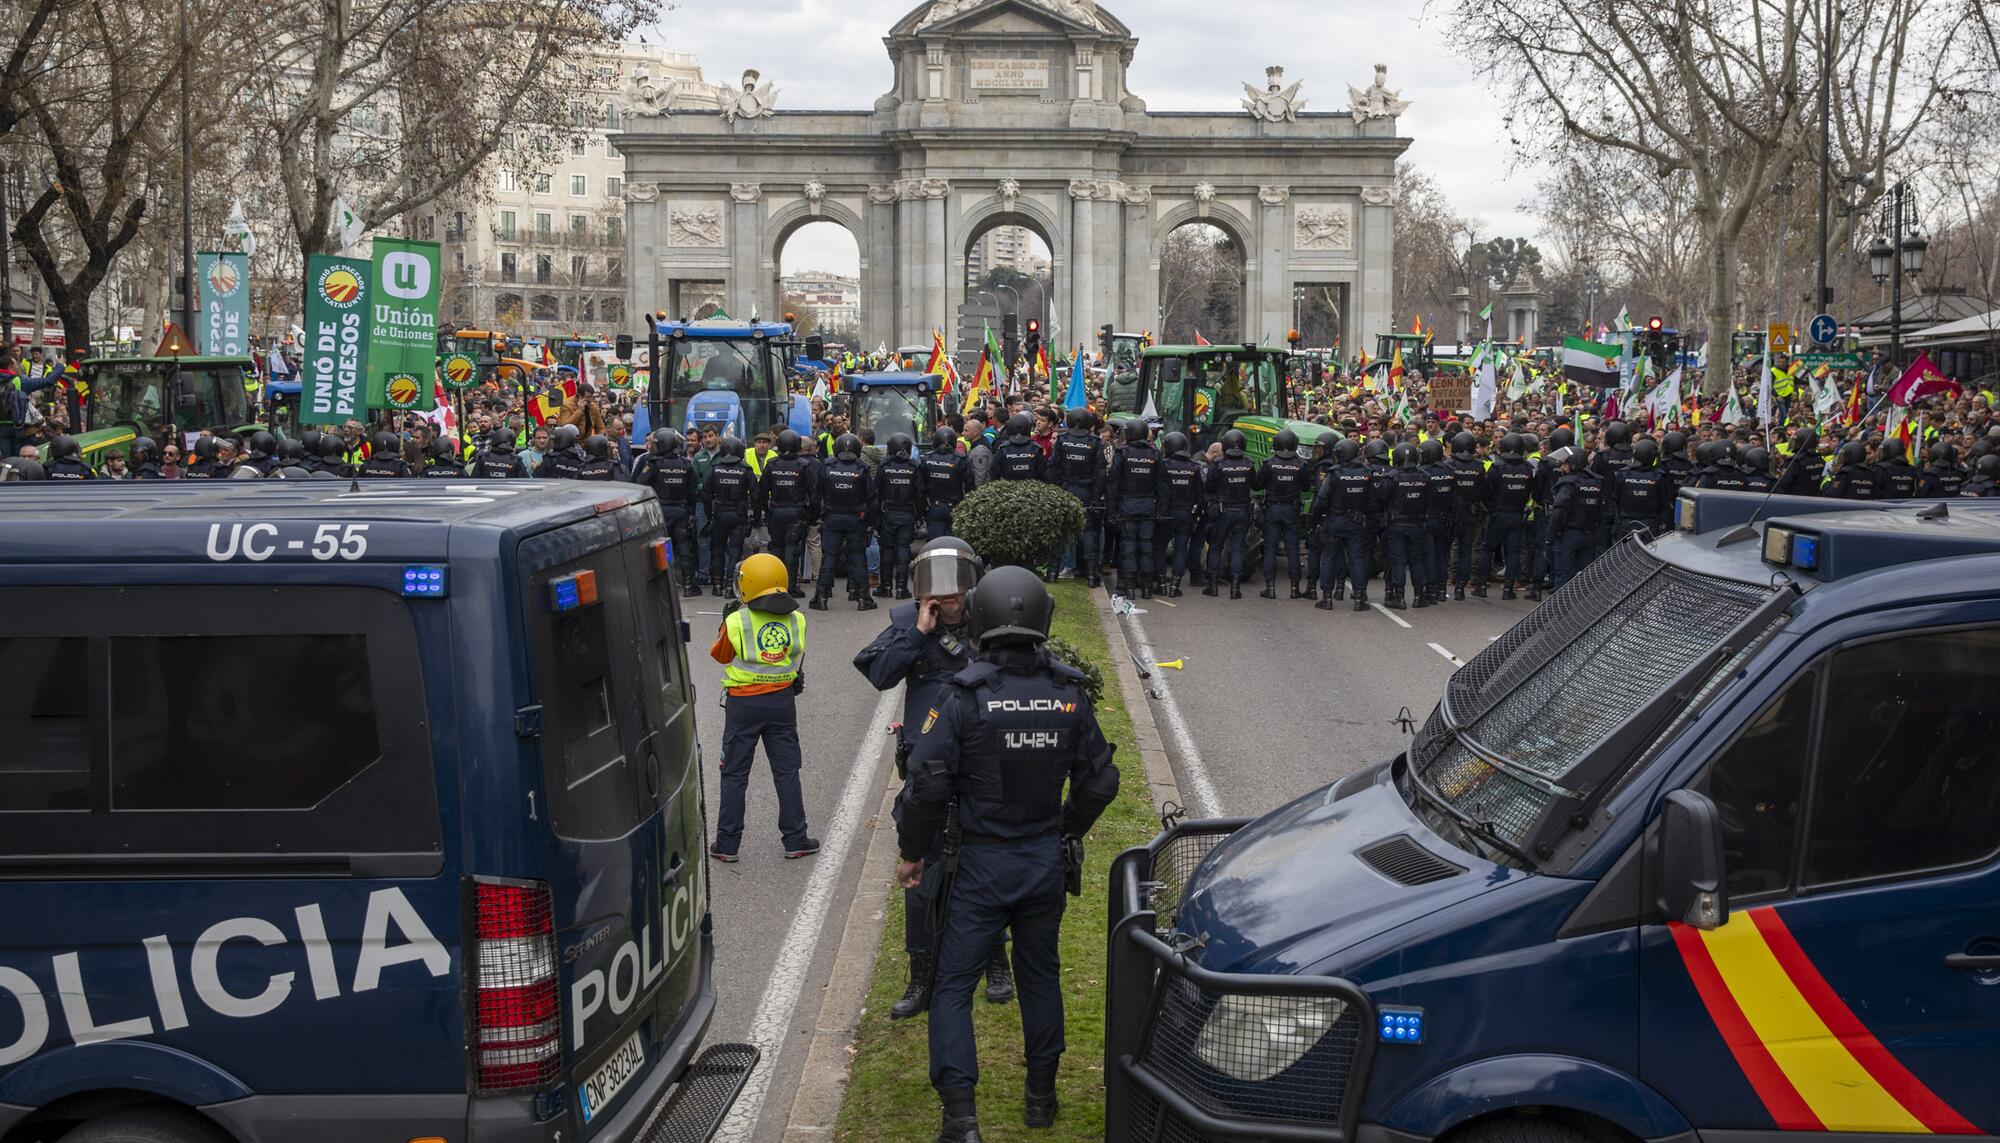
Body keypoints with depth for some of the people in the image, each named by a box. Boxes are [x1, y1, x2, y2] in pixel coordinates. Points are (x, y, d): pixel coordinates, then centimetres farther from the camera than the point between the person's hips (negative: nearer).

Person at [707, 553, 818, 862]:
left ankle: (727, 844, 11)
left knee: (734, 774, 7)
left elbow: (720, 655, 3)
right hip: (782, 700, 3)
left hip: (743, 703, -3)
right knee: (787, 771, 12)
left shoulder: (736, 622, -14)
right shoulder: (796, 620, -4)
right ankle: (796, 840, 15)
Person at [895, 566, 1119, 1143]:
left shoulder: (963, 697, -16)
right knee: (1040, 975, 20)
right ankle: (1041, 1096, 31)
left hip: (981, 863, -4)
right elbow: (1100, 781, 4)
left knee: (953, 986, 3)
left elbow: (927, 785, -17)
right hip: (1048, 862, 4)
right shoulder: (1069, 695, -3)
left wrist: (913, 852, -2)